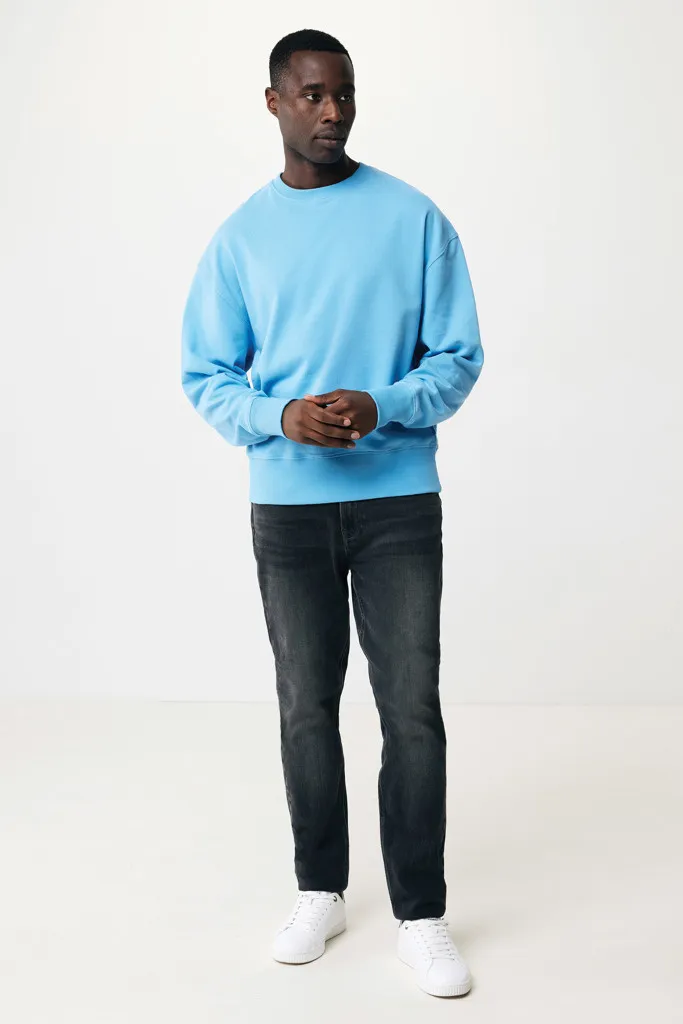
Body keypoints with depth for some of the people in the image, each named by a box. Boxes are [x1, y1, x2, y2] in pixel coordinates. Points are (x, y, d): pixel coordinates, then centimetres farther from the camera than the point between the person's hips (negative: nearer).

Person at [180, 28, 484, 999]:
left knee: (412, 709, -1)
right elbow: (206, 375, 5)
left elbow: (459, 357, 0)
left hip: (400, 499, -1)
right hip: (288, 506, 2)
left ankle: (421, 916, 14)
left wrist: (382, 407, -18)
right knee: (307, 706, 11)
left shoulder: (415, 218, 1)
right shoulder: (241, 235, 6)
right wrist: (280, 417, -15)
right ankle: (320, 890, 29)